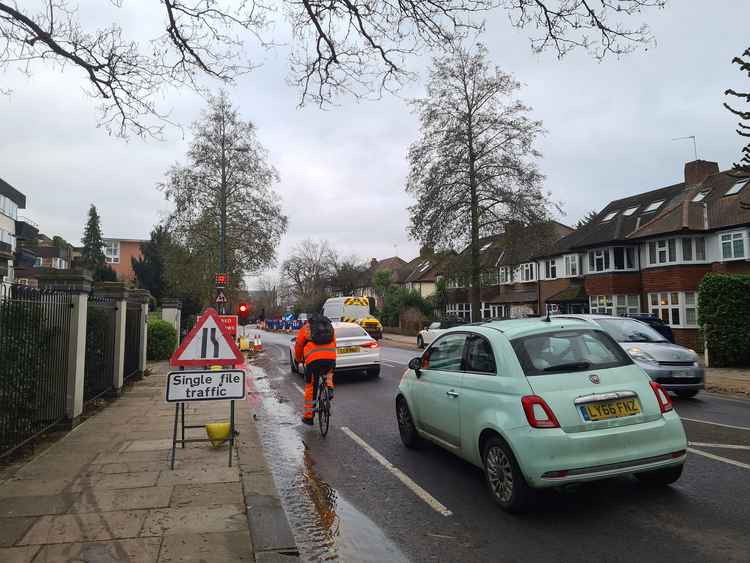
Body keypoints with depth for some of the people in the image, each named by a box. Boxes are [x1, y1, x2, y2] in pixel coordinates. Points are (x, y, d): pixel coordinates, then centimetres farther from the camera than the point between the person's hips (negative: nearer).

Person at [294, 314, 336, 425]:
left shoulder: (305, 328, 20)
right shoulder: (329, 327, 28)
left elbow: (298, 346, 24)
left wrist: (298, 360, 42)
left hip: (313, 360, -2)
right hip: (331, 358, 2)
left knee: (310, 388, 12)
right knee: (329, 372, 37)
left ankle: (308, 417, 19)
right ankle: (329, 387, 10)